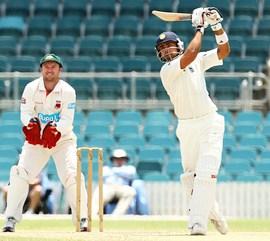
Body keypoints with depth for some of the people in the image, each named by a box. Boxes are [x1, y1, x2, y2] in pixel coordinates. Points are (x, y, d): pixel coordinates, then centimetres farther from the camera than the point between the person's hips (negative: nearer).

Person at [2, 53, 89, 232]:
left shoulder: (68, 91, -12)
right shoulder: (31, 88, -6)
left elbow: (67, 120, -18)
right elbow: (26, 113, -10)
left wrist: (55, 131, -38)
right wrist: (30, 125, -32)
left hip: (63, 139, -2)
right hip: (36, 140, 2)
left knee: (72, 175, -17)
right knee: (20, 174, -12)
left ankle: (83, 219, -7)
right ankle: (11, 219, -5)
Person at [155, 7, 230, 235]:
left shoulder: (198, 61, 7)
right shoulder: (167, 70, -7)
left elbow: (224, 51, 2)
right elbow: (191, 53, -20)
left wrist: (217, 26, -9)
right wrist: (199, 28, -10)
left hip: (210, 123, 0)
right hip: (187, 128, 0)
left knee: (206, 173, -14)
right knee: (190, 175, 7)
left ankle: (198, 223, -18)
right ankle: (212, 211, 31)